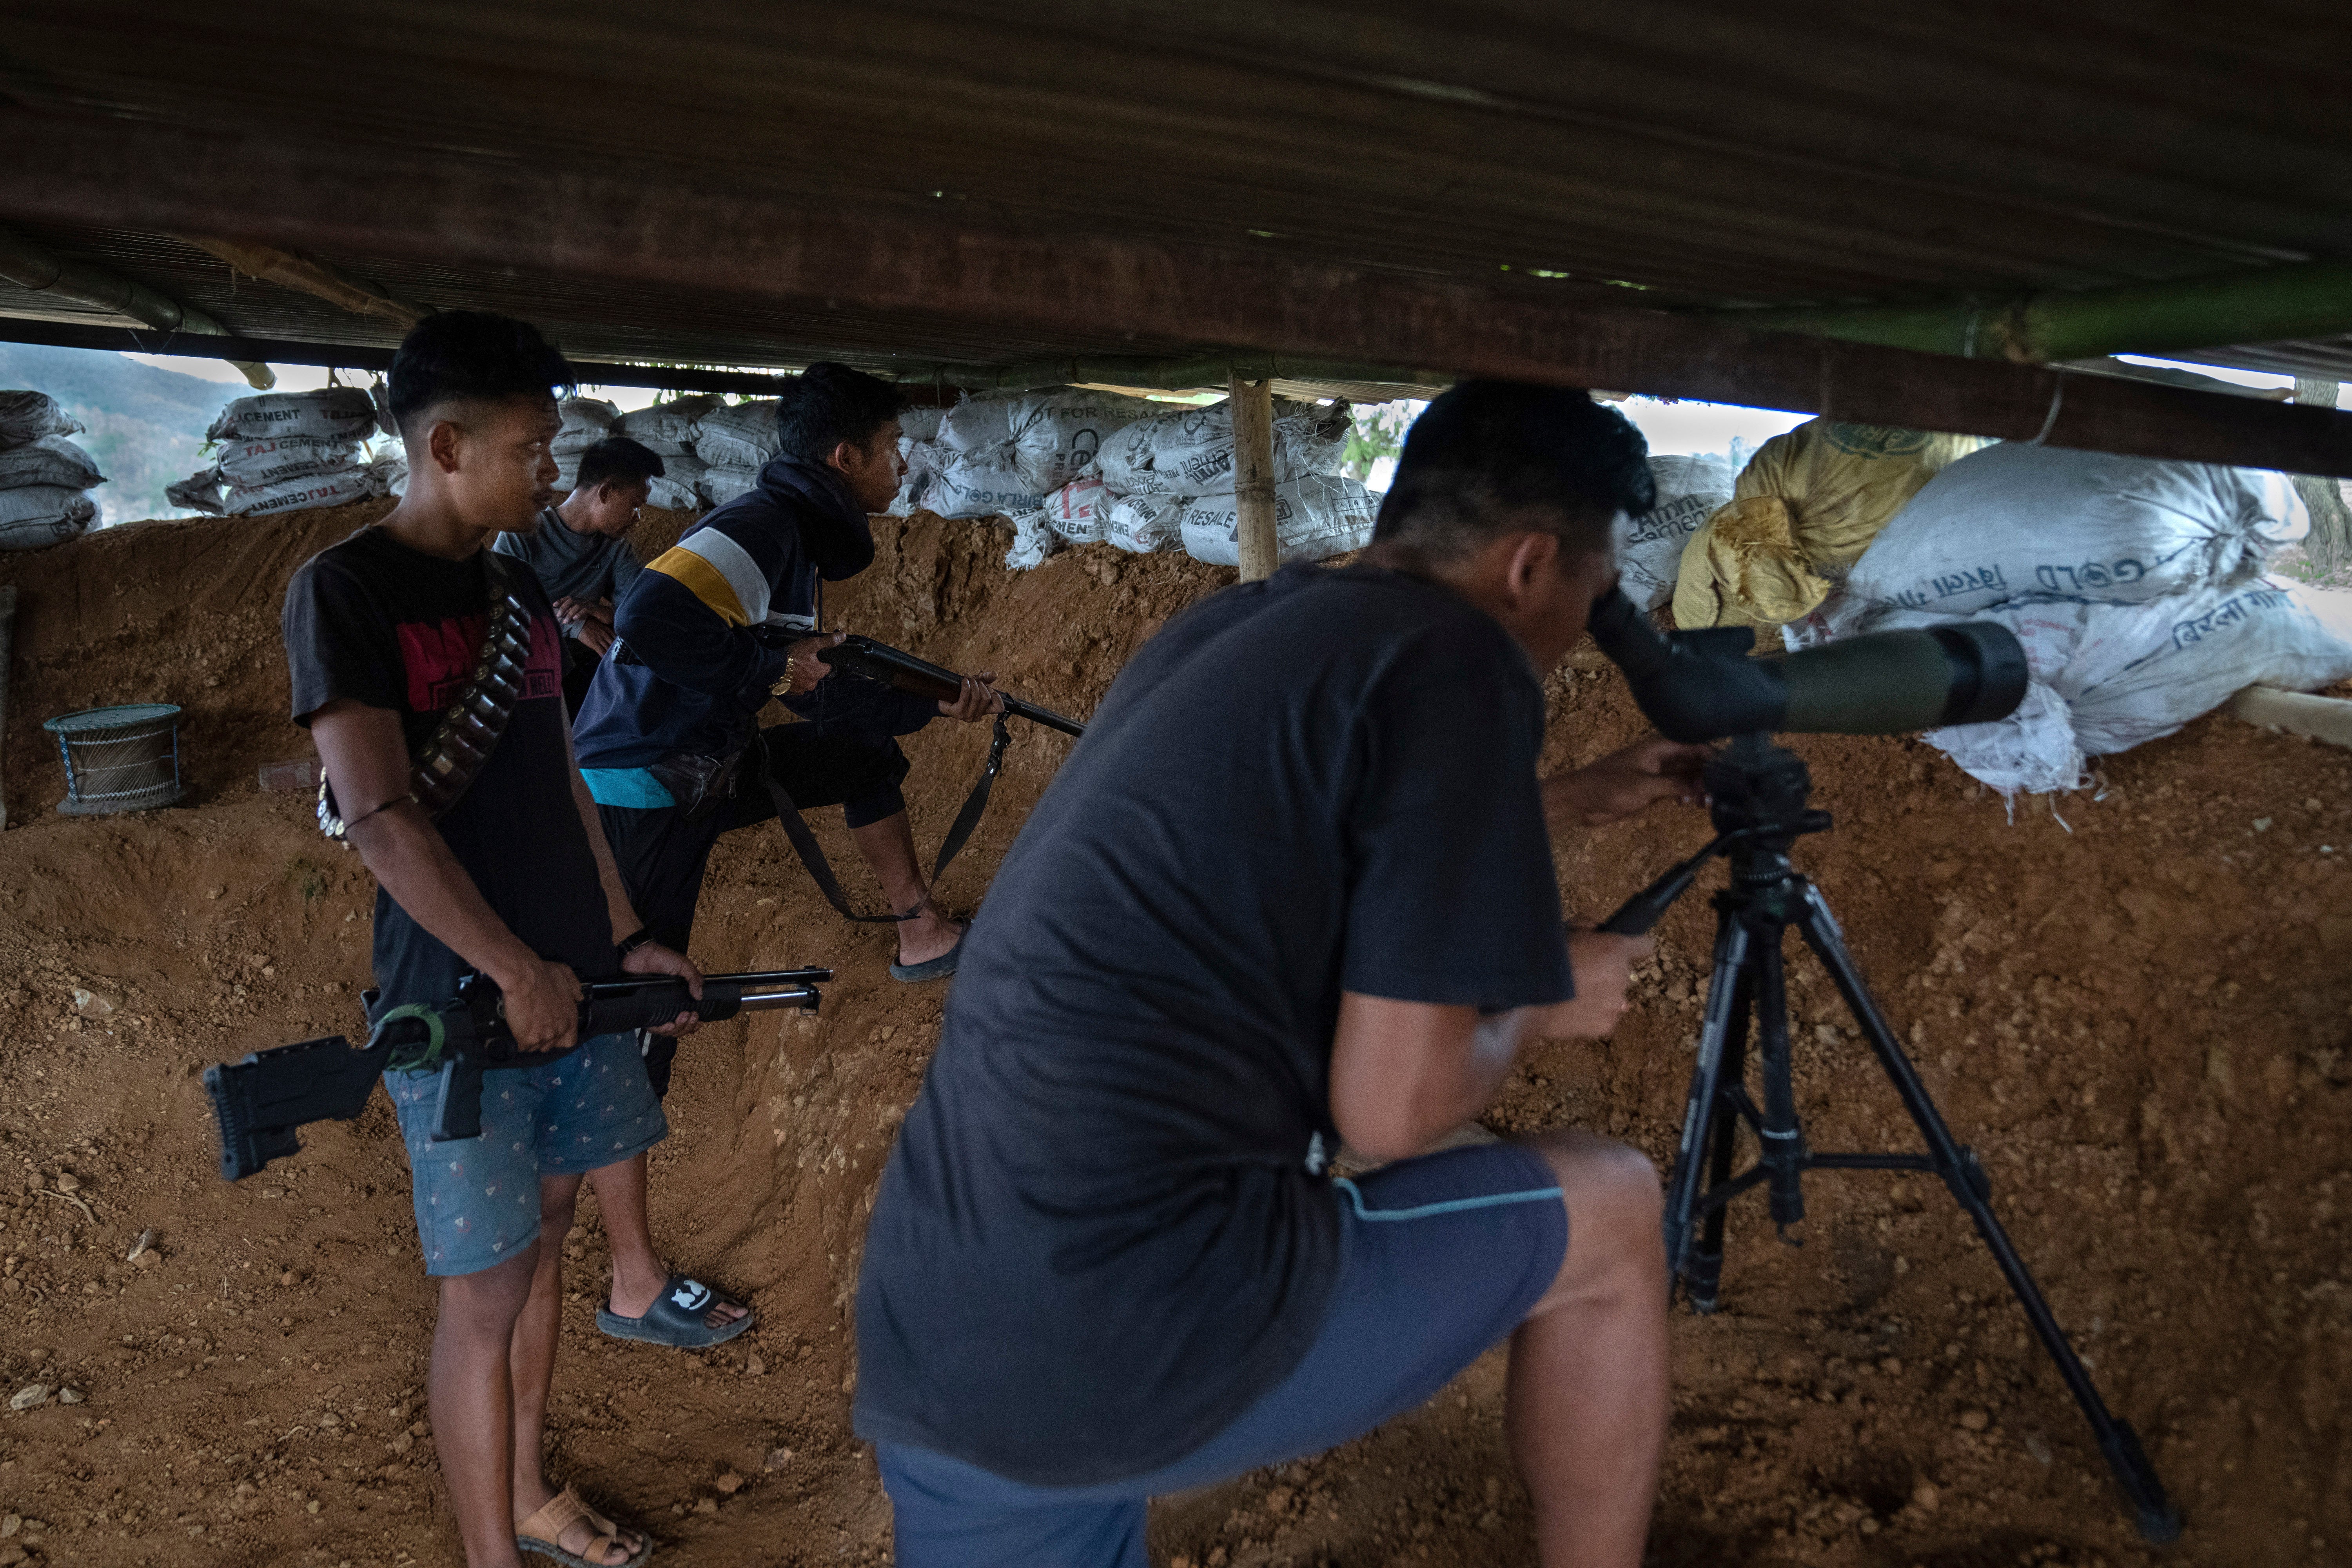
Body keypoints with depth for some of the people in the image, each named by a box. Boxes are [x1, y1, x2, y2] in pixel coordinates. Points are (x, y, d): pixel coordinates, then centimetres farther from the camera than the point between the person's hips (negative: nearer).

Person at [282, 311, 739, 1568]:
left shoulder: (520, 592, 10)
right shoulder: (343, 590, -11)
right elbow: (380, 819, -19)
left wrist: (626, 940, 11)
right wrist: (517, 972, -19)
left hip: (574, 982, 7)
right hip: (457, 1004, -7)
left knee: (542, 1239, 17)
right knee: (485, 1296, 2)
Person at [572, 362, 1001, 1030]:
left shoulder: (801, 538, 10)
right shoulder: (762, 524, -21)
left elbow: (817, 691, 16)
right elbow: (647, 617, -37)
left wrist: (935, 704, 11)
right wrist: (777, 666, -24)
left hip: (711, 767, 10)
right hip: (642, 790, -10)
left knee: (868, 755, 18)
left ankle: (922, 936, 25)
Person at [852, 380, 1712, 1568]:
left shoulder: (1231, 627, 15)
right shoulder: (1453, 661, -9)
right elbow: (1393, 1109, -11)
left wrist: (1580, 799, 44)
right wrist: (1539, 1007, 10)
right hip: (1140, 1345, -7)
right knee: (1607, 1216, 13)